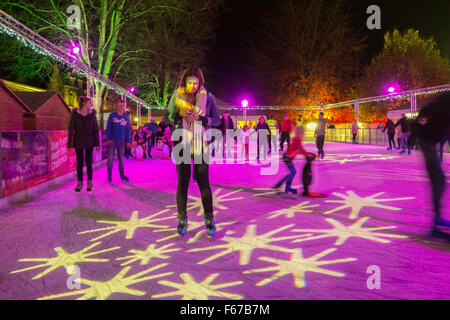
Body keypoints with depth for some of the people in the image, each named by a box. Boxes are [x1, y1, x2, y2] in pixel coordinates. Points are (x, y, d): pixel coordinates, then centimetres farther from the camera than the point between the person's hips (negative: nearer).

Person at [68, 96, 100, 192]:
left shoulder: (92, 114, -1)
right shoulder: (75, 114, -5)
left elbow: (95, 129, 0)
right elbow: (71, 129, -4)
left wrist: (97, 143, -3)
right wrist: (69, 144, -7)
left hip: (89, 142, 1)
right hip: (78, 142, 0)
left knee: (88, 162, 2)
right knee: (79, 162, 5)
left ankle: (89, 182, 15)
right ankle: (80, 182, 16)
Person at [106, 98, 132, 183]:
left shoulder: (126, 117, 6)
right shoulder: (112, 115, -1)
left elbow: (128, 130, 9)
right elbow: (108, 128, -2)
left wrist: (128, 141, 5)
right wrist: (109, 138, -11)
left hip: (121, 141, 2)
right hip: (112, 141, -2)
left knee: (121, 159, 7)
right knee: (110, 158, -1)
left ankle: (122, 175, 16)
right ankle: (109, 176, 8)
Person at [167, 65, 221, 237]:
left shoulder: (207, 97, -1)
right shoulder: (177, 95, 2)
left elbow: (217, 120, 0)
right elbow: (169, 116, 8)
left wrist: (199, 118, -16)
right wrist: (181, 115, -13)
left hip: (200, 144, -1)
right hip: (181, 143, 1)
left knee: (203, 181, 0)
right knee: (182, 182, 4)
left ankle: (209, 220, 12)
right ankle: (182, 220, 15)